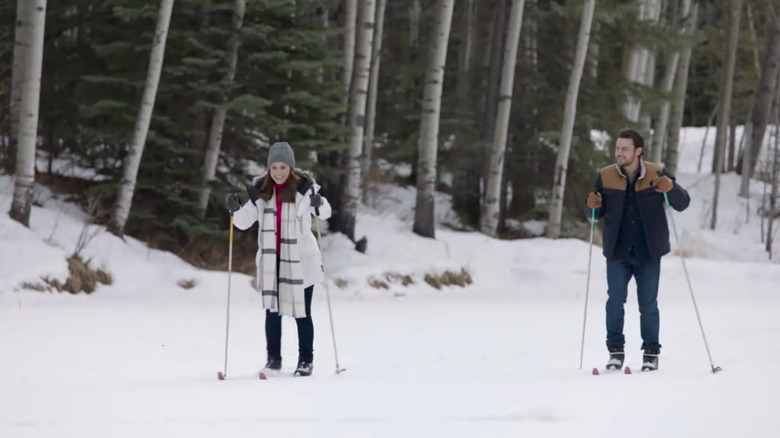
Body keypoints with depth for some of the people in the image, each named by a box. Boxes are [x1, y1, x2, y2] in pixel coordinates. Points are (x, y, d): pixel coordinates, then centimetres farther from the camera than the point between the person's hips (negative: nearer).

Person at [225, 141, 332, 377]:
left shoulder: (304, 187, -8)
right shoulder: (260, 190, 1)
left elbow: (325, 213, -2)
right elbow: (244, 222, 5)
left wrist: (318, 204, -24)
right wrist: (235, 210, -15)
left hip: (300, 260, -3)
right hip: (270, 260, 3)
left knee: (301, 311, 3)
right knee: (272, 310, 5)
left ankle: (306, 359, 13)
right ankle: (273, 358, 13)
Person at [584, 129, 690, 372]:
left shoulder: (656, 174, -5)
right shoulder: (606, 176, -1)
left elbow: (682, 204, -4)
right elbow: (599, 214, 8)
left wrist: (671, 189, -25)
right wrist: (592, 206, -15)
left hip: (648, 252, -1)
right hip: (617, 252, 1)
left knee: (648, 305, 5)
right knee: (615, 301, -2)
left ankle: (651, 353, 16)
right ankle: (615, 351, 10)